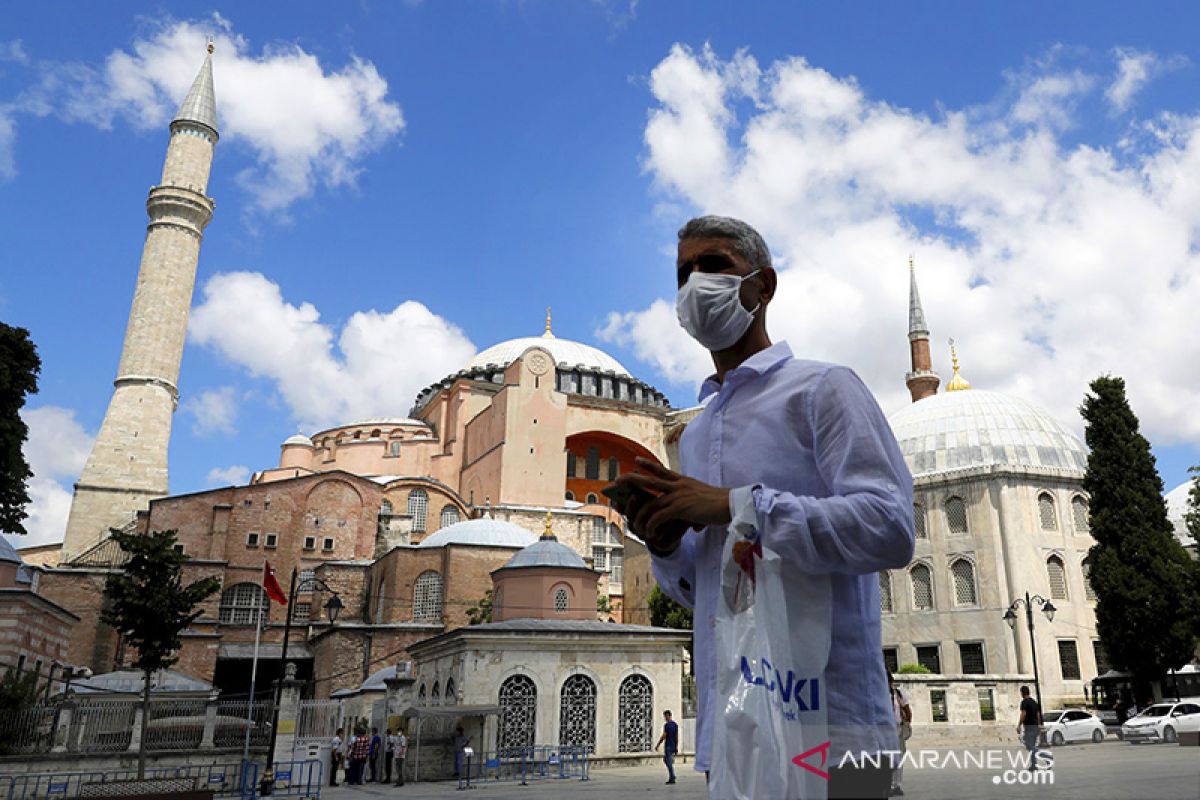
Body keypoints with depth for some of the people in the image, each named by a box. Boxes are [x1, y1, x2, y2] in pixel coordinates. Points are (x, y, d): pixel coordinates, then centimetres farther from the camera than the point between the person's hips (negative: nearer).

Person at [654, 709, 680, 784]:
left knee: (669, 762, -2)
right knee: (665, 760, 18)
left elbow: (663, 736, -15)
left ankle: (672, 778, -3)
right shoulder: (675, 724, 9)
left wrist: (658, 745, -7)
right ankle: (671, 777, 17)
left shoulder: (667, 725, -14)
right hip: (673, 746, 8)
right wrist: (676, 747, 15)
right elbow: (677, 737, 11)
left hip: (668, 746, -8)